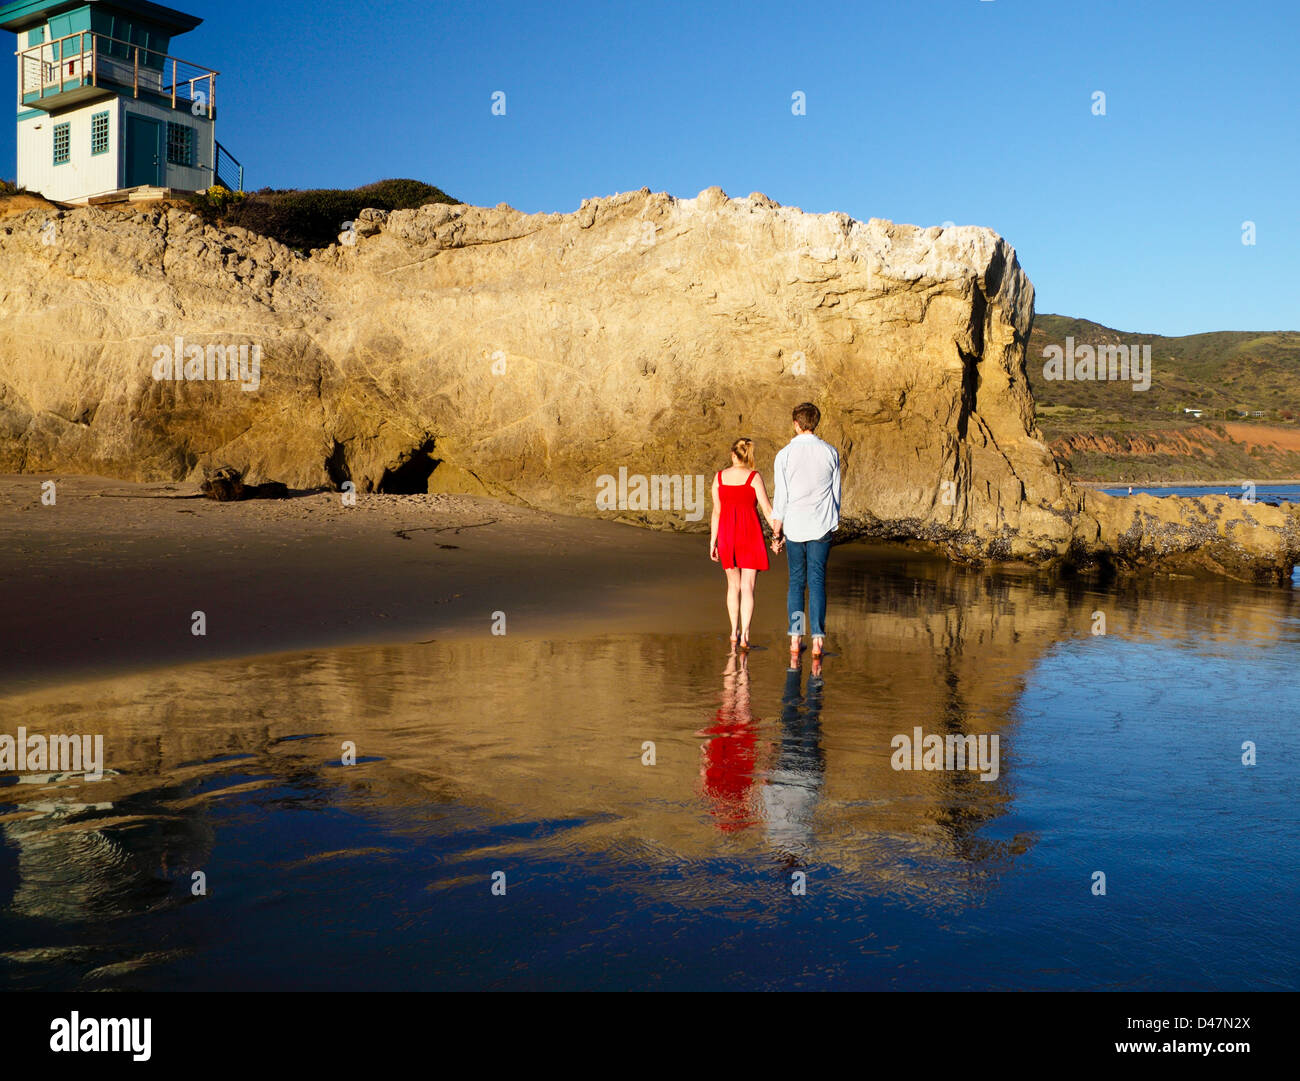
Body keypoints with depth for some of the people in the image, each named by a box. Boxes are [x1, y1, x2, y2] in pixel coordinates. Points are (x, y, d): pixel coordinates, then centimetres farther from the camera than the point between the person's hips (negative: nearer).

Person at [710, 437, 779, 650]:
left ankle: (734, 632, 20)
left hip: (727, 533, 3)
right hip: (750, 534, -3)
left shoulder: (720, 477, 2)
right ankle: (745, 635, -9)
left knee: (734, 584, 16)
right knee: (748, 587, -1)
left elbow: (716, 511, 2)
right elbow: (767, 509, -10)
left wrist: (713, 542, 6)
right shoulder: (754, 477, -7)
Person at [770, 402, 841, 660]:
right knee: (817, 582, 3)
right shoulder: (830, 453, 2)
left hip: (794, 526, -1)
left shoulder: (785, 454, -4)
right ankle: (817, 639, -2)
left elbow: (780, 497, -4)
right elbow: (836, 493, 7)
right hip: (821, 527, 1)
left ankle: (795, 639, 6)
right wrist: (833, 524, 18)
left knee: (796, 582, 9)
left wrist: (776, 533, 3)